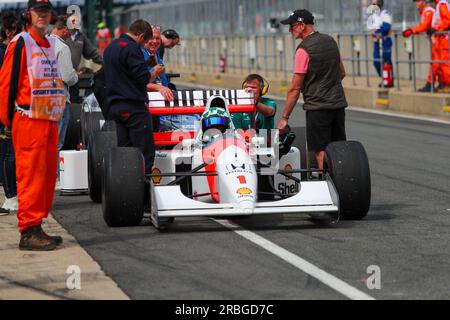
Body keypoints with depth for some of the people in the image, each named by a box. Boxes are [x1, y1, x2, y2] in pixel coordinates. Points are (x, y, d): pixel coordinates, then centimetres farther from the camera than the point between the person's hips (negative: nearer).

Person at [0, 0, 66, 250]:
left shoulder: (50, 44, 17)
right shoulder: (20, 43, -8)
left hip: (50, 120, 8)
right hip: (28, 121, -8)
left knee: (48, 175, 10)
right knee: (31, 175, -8)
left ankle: (37, 227, 17)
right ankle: (29, 232, -7)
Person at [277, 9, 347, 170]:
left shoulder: (304, 50, -13)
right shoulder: (331, 41, 9)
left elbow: (295, 88, -12)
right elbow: (342, 73, 20)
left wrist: (284, 118, -6)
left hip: (317, 107, -7)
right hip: (338, 103, 7)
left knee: (320, 152, -4)